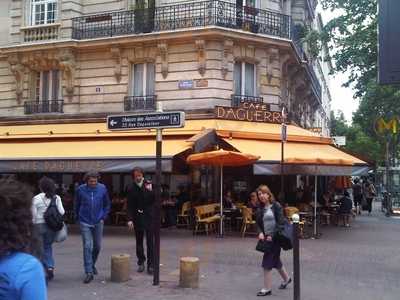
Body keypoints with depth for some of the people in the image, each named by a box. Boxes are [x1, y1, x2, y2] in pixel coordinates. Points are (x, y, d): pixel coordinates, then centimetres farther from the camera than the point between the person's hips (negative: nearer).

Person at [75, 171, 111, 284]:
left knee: (97, 246, 12)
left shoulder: (102, 188, -4)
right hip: (85, 223, -2)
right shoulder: (80, 190, -7)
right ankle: (89, 273, -3)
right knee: (87, 246, -8)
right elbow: (76, 205, 7)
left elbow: (107, 204, 8)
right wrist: (78, 218, 6)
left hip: (98, 222, 2)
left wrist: (104, 217, 1)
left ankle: (92, 265, 38)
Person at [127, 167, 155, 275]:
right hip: (137, 218, 2)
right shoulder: (132, 189, 3)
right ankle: (141, 262, 22)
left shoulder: (149, 185, -2)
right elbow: (129, 206, 4)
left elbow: (155, 200, -5)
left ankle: (150, 264, 3)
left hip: (149, 217, -2)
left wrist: (150, 191, -22)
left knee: (150, 241, -3)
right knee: (139, 241, 10)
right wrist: (129, 219, -5)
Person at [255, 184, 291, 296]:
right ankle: (286, 278, 45)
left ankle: (267, 289, 5)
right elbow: (258, 223, 8)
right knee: (275, 260, 20)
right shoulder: (260, 208, 7)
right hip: (266, 237, 7)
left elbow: (280, 223, -14)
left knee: (267, 263, -6)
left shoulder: (276, 206, -10)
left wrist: (272, 235, -19)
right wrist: (260, 233, -12)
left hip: (275, 237, -6)